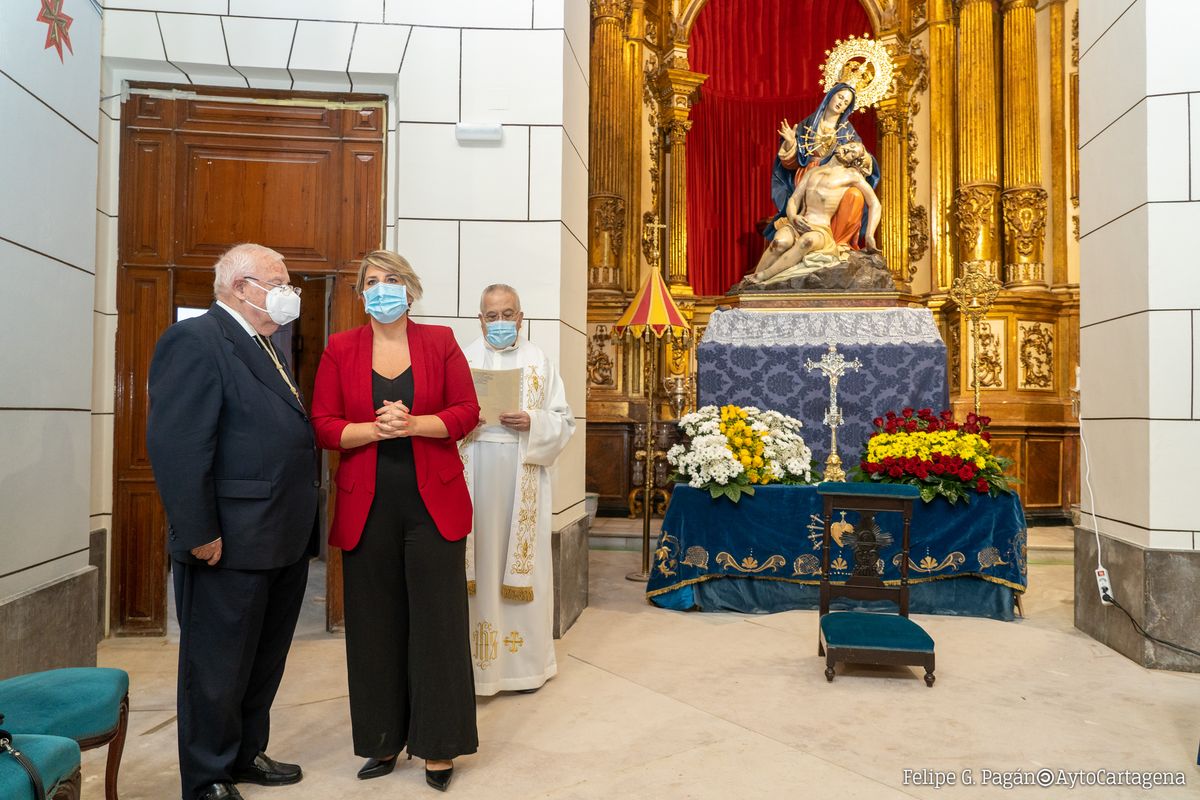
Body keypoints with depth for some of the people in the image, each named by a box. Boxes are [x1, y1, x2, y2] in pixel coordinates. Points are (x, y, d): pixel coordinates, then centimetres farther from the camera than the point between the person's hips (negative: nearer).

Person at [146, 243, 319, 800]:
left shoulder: (264, 348, 16)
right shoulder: (195, 340, -14)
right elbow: (176, 446, -21)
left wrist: (300, 525, 12)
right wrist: (200, 535, -21)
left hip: (283, 541, 9)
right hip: (231, 545, -9)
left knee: (266, 660, 21)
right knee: (219, 666, 8)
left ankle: (247, 754, 38)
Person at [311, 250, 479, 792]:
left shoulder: (439, 342, 5)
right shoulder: (340, 349, 6)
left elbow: (466, 411, 0)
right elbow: (323, 425, 1)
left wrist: (412, 424, -15)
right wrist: (374, 429, -16)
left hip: (434, 504, -1)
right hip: (367, 508, 1)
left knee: (437, 621, 3)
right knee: (375, 625, 9)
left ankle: (438, 745, 17)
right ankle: (383, 740, 25)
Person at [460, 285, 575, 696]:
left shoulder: (540, 362, 9)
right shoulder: (463, 360, 7)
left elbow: (564, 420, 6)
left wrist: (532, 423, -12)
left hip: (523, 478, 1)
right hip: (474, 475, 0)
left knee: (524, 561, 4)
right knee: (478, 561, 0)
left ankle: (524, 658, 18)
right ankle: (475, 659, 13)